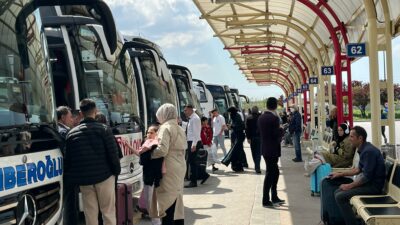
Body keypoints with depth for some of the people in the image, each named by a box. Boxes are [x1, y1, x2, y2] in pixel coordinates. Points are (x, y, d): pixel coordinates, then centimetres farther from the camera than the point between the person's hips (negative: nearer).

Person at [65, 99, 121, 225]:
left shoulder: (72, 133, 6)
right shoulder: (103, 129, -5)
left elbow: (67, 158, 8)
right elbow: (113, 153, -8)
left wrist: (70, 178, 17)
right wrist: (117, 171, 5)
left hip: (83, 179, 3)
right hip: (104, 176, -3)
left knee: (90, 213, 9)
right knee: (108, 211, 4)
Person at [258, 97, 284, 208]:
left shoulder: (261, 117, 6)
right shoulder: (274, 118, -17)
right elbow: (277, 135, -19)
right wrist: (281, 129, 1)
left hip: (265, 149, 8)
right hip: (272, 150, -8)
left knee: (275, 172, 19)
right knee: (270, 173, -1)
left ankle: (274, 197, 27)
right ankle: (266, 200, 3)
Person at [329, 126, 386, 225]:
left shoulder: (369, 151, -22)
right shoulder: (364, 149, 10)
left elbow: (366, 176, -24)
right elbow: (359, 169, 23)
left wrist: (349, 186, -15)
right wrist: (340, 174, 23)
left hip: (373, 185, -10)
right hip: (368, 182, 10)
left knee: (340, 197, -17)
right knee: (338, 192, 9)